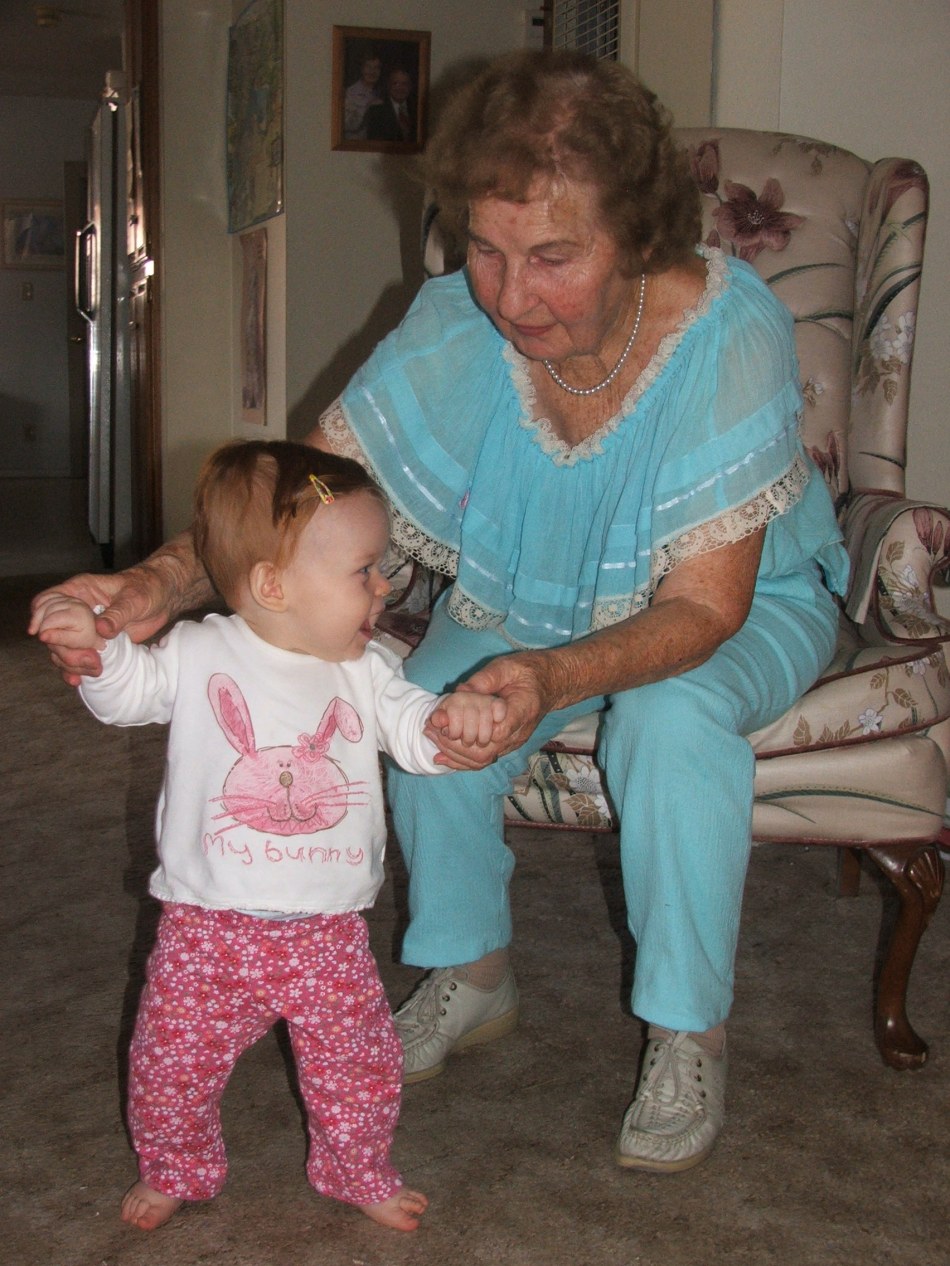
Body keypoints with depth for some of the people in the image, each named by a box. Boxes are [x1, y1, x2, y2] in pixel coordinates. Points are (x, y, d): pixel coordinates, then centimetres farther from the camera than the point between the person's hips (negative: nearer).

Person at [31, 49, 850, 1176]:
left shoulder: (728, 329, -32)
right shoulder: (456, 327, -22)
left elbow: (703, 605, -31)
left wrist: (553, 679, -50)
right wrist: (162, 582, -41)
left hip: (741, 611, -3)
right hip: (532, 603, 3)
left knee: (673, 715, -34)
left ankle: (686, 1034, -11)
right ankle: (469, 974, 4)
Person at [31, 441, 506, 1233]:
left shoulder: (364, 670, 0)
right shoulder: (200, 654, -6)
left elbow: (410, 732, -5)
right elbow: (130, 694, 5)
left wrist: (450, 718, -27)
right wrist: (99, 647, -15)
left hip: (329, 930, 2)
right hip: (209, 925, -1)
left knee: (358, 1063, 11)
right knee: (174, 1061, 9)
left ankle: (356, 1170, 39)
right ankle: (176, 1169, 38)